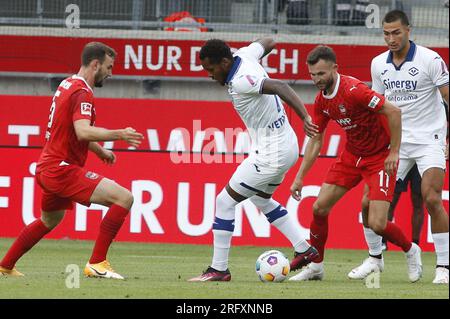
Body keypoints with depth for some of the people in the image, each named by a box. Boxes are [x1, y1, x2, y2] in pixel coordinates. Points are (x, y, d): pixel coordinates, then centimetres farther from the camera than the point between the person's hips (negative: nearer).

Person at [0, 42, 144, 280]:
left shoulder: (68, 85, 16)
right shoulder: (82, 92, -15)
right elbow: (83, 132, -31)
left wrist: (100, 151, 28)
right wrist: (120, 135, -33)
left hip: (47, 168, 10)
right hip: (62, 169, -10)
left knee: (49, 220, 34)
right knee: (124, 198, -18)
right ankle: (96, 264, -19)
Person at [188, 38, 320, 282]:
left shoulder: (240, 82, -26)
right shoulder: (245, 55, 0)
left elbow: (279, 87, -37)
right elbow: (267, 43, 20)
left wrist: (305, 117, -45)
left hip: (270, 155, -10)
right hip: (287, 145, 10)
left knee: (225, 201, -3)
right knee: (261, 199, 31)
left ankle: (218, 269, 1)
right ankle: (304, 250, 30)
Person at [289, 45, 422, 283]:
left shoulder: (353, 90, -26)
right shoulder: (321, 101, -1)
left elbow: (393, 112, -26)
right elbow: (315, 141, 10)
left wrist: (394, 152, -23)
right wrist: (299, 177, 7)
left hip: (381, 158, -7)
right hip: (352, 155, 7)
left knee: (376, 224, -14)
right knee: (319, 207, -1)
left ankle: (411, 251, 17)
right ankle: (316, 267, 15)